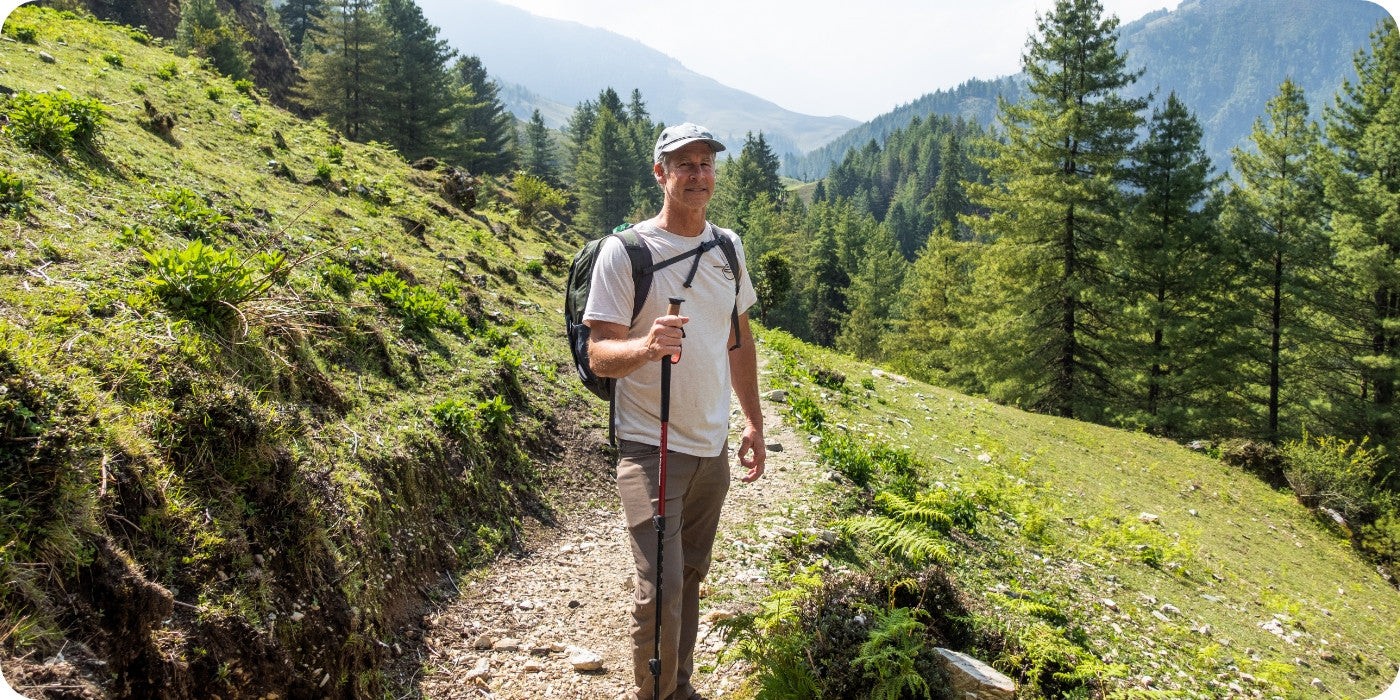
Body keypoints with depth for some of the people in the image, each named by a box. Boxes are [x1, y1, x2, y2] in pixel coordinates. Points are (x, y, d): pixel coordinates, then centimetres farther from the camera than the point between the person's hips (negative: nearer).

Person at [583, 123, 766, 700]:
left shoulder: (728, 247, 8)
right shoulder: (625, 251, -11)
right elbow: (598, 355, -14)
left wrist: (754, 423, 17)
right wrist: (645, 347, -36)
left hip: (713, 445, 6)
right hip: (652, 447, -6)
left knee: (691, 577, 16)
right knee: (662, 588, -10)